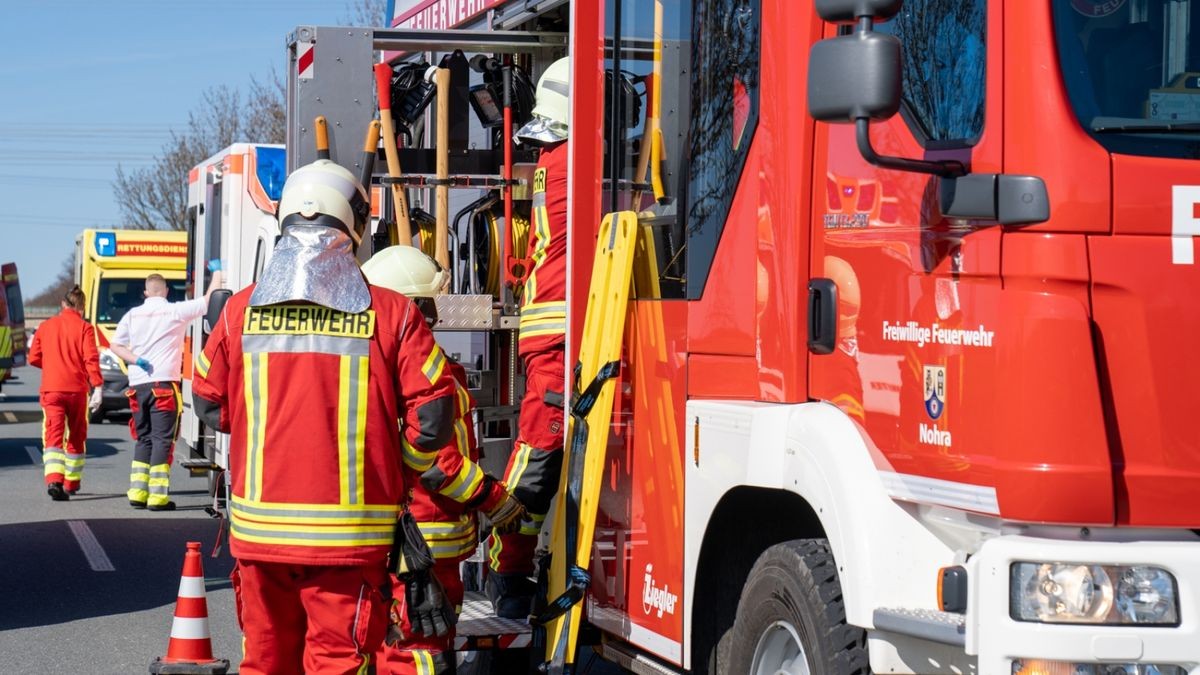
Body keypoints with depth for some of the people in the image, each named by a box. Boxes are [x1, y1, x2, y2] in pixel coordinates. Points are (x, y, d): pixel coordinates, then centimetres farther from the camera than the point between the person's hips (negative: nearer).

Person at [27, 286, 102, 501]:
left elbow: (34, 358, 12)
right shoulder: (84, 328, -2)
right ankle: (71, 482, 25)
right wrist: (97, 387, -16)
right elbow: (91, 359, -12)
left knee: (53, 435, -6)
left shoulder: (46, 326, 8)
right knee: (76, 437, 15)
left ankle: (54, 480, -26)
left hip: (51, 388, 1)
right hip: (77, 389, -1)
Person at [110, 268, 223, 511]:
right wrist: (217, 271, 15)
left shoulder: (133, 315, 9)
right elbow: (210, 299, 2)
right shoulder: (176, 311, -3)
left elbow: (115, 346, 7)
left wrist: (137, 360, -3)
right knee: (162, 440, -3)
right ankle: (158, 497, -8)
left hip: (137, 385, 5)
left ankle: (138, 493, 10)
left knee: (143, 439, 14)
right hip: (164, 383, -4)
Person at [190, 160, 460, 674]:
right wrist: (403, 469, 11)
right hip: (349, 533, -3)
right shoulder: (390, 314, -7)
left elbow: (209, 402, 11)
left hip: (258, 528, 3)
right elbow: (432, 413, -7)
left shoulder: (241, 310, 1)